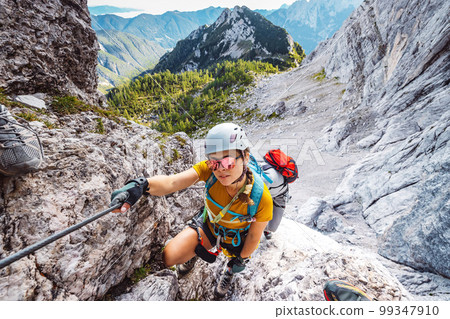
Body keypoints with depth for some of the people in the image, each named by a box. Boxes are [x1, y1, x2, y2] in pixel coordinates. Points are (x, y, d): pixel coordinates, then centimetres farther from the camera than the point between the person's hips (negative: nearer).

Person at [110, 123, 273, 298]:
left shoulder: (261, 197, -36)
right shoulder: (209, 170, -33)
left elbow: (254, 236, -19)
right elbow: (173, 181, -48)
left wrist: (241, 259, -3)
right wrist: (143, 184, -69)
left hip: (237, 240, 0)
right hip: (208, 225, 1)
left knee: (235, 265, 23)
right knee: (169, 258, -8)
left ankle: (228, 272, 65)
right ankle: (195, 253, 29)